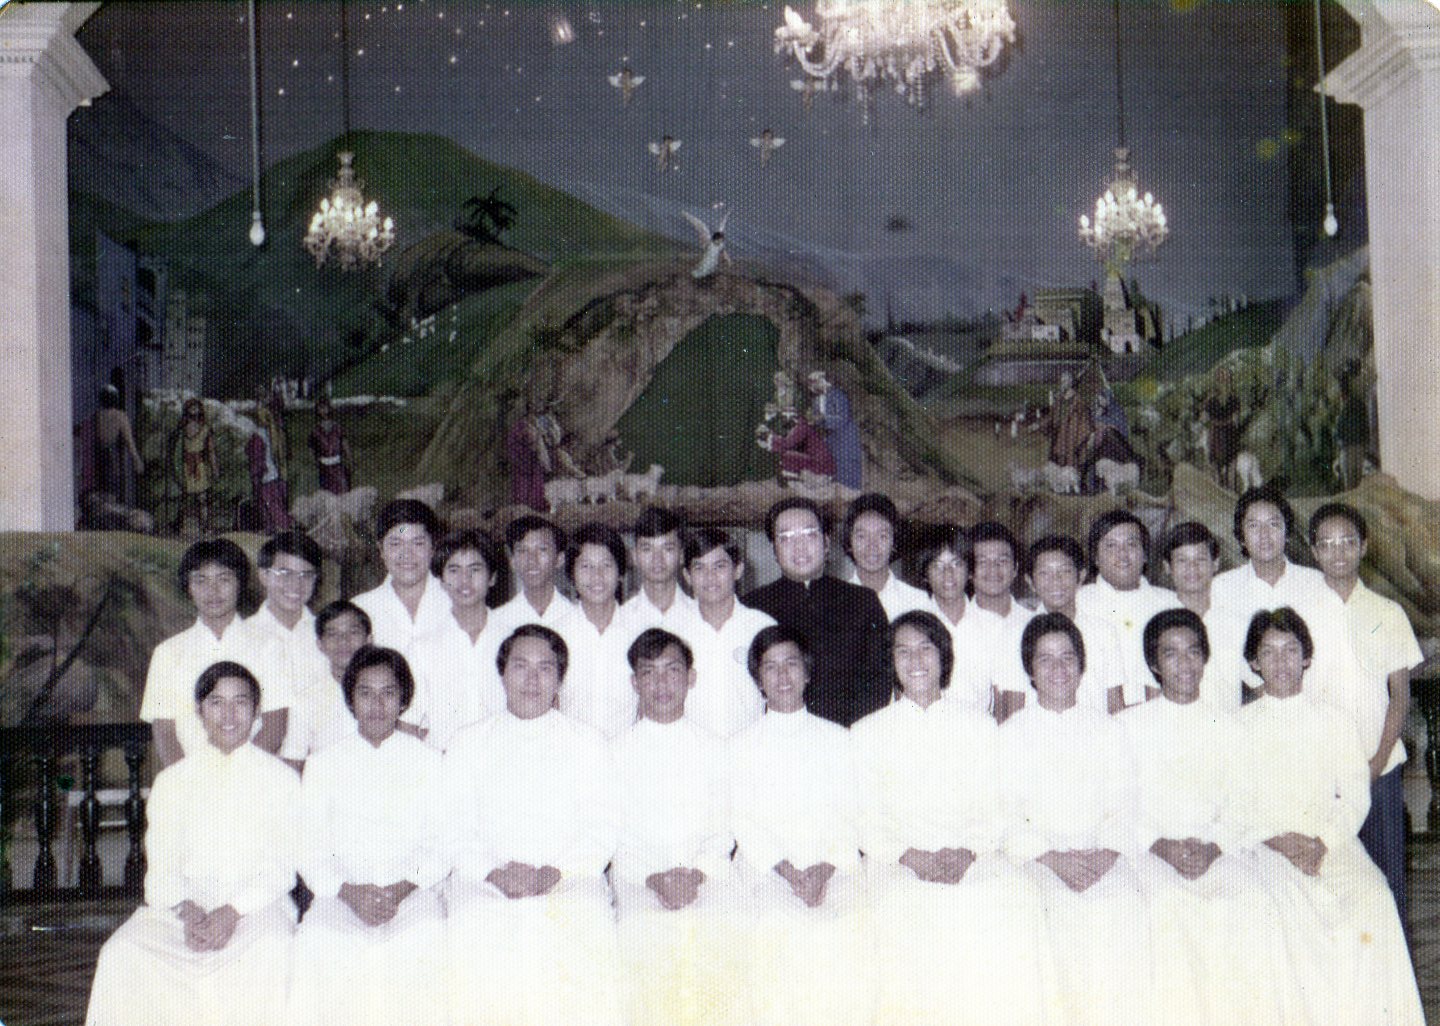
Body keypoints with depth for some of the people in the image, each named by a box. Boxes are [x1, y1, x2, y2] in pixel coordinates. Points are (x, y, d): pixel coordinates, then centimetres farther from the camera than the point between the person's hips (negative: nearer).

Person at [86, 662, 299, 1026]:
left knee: (271, 952, -36)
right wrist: (187, 910, -14)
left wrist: (232, 913, -16)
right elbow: (161, 865, 8)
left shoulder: (280, 779, 9)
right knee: (123, 955, -25)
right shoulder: (171, 781, 16)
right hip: (182, 903, 3)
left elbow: (280, 866, 1)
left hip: (256, 904, -3)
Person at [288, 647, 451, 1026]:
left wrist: (402, 888, -12)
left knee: (429, 939, -33)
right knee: (316, 943, -31)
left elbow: (444, 843, 6)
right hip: (340, 895, 1)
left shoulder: (429, 762, 13)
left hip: (413, 893, -1)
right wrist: (349, 892, -10)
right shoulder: (323, 765, 16)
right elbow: (310, 850, 8)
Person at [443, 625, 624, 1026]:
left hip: (570, 880, 0)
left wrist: (554, 872, -11)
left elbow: (600, 831, 7)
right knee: (478, 933, -32)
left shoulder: (588, 744, 17)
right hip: (483, 883, 0)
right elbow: (455, 831, 8)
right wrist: (495, 872, -11)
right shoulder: (468, 744, 18)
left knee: (587, 930, -33)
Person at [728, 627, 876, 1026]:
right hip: (767, 869, 0)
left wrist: (825, 869, -9)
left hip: (834, 869, 0)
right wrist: (786, 870, -11)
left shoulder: (836, 737, 16)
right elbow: (743, 820, 4)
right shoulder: (744, 744, 13)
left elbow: (852, 814, 8)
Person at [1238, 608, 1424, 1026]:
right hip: (1267, 850, -1)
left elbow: (1356, 795, 9)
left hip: (1333, 845, 2)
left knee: (1372, 903, -28)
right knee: (1291, 914, -33)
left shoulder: (1334, 721, 18)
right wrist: (1278, 840, -13)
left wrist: (1324, 842, -10)